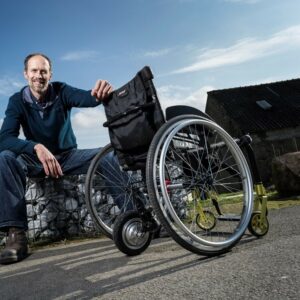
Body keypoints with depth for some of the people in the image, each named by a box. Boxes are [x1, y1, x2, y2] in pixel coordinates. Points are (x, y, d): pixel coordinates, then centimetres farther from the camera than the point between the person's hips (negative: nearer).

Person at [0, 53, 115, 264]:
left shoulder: (61, 91, -9)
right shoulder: (18, 101, -8)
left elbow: (86, 98, -32)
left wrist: (100, 94, -58)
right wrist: (36, 147, -44)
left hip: (68, 157, 0)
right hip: (36, 159, 0)